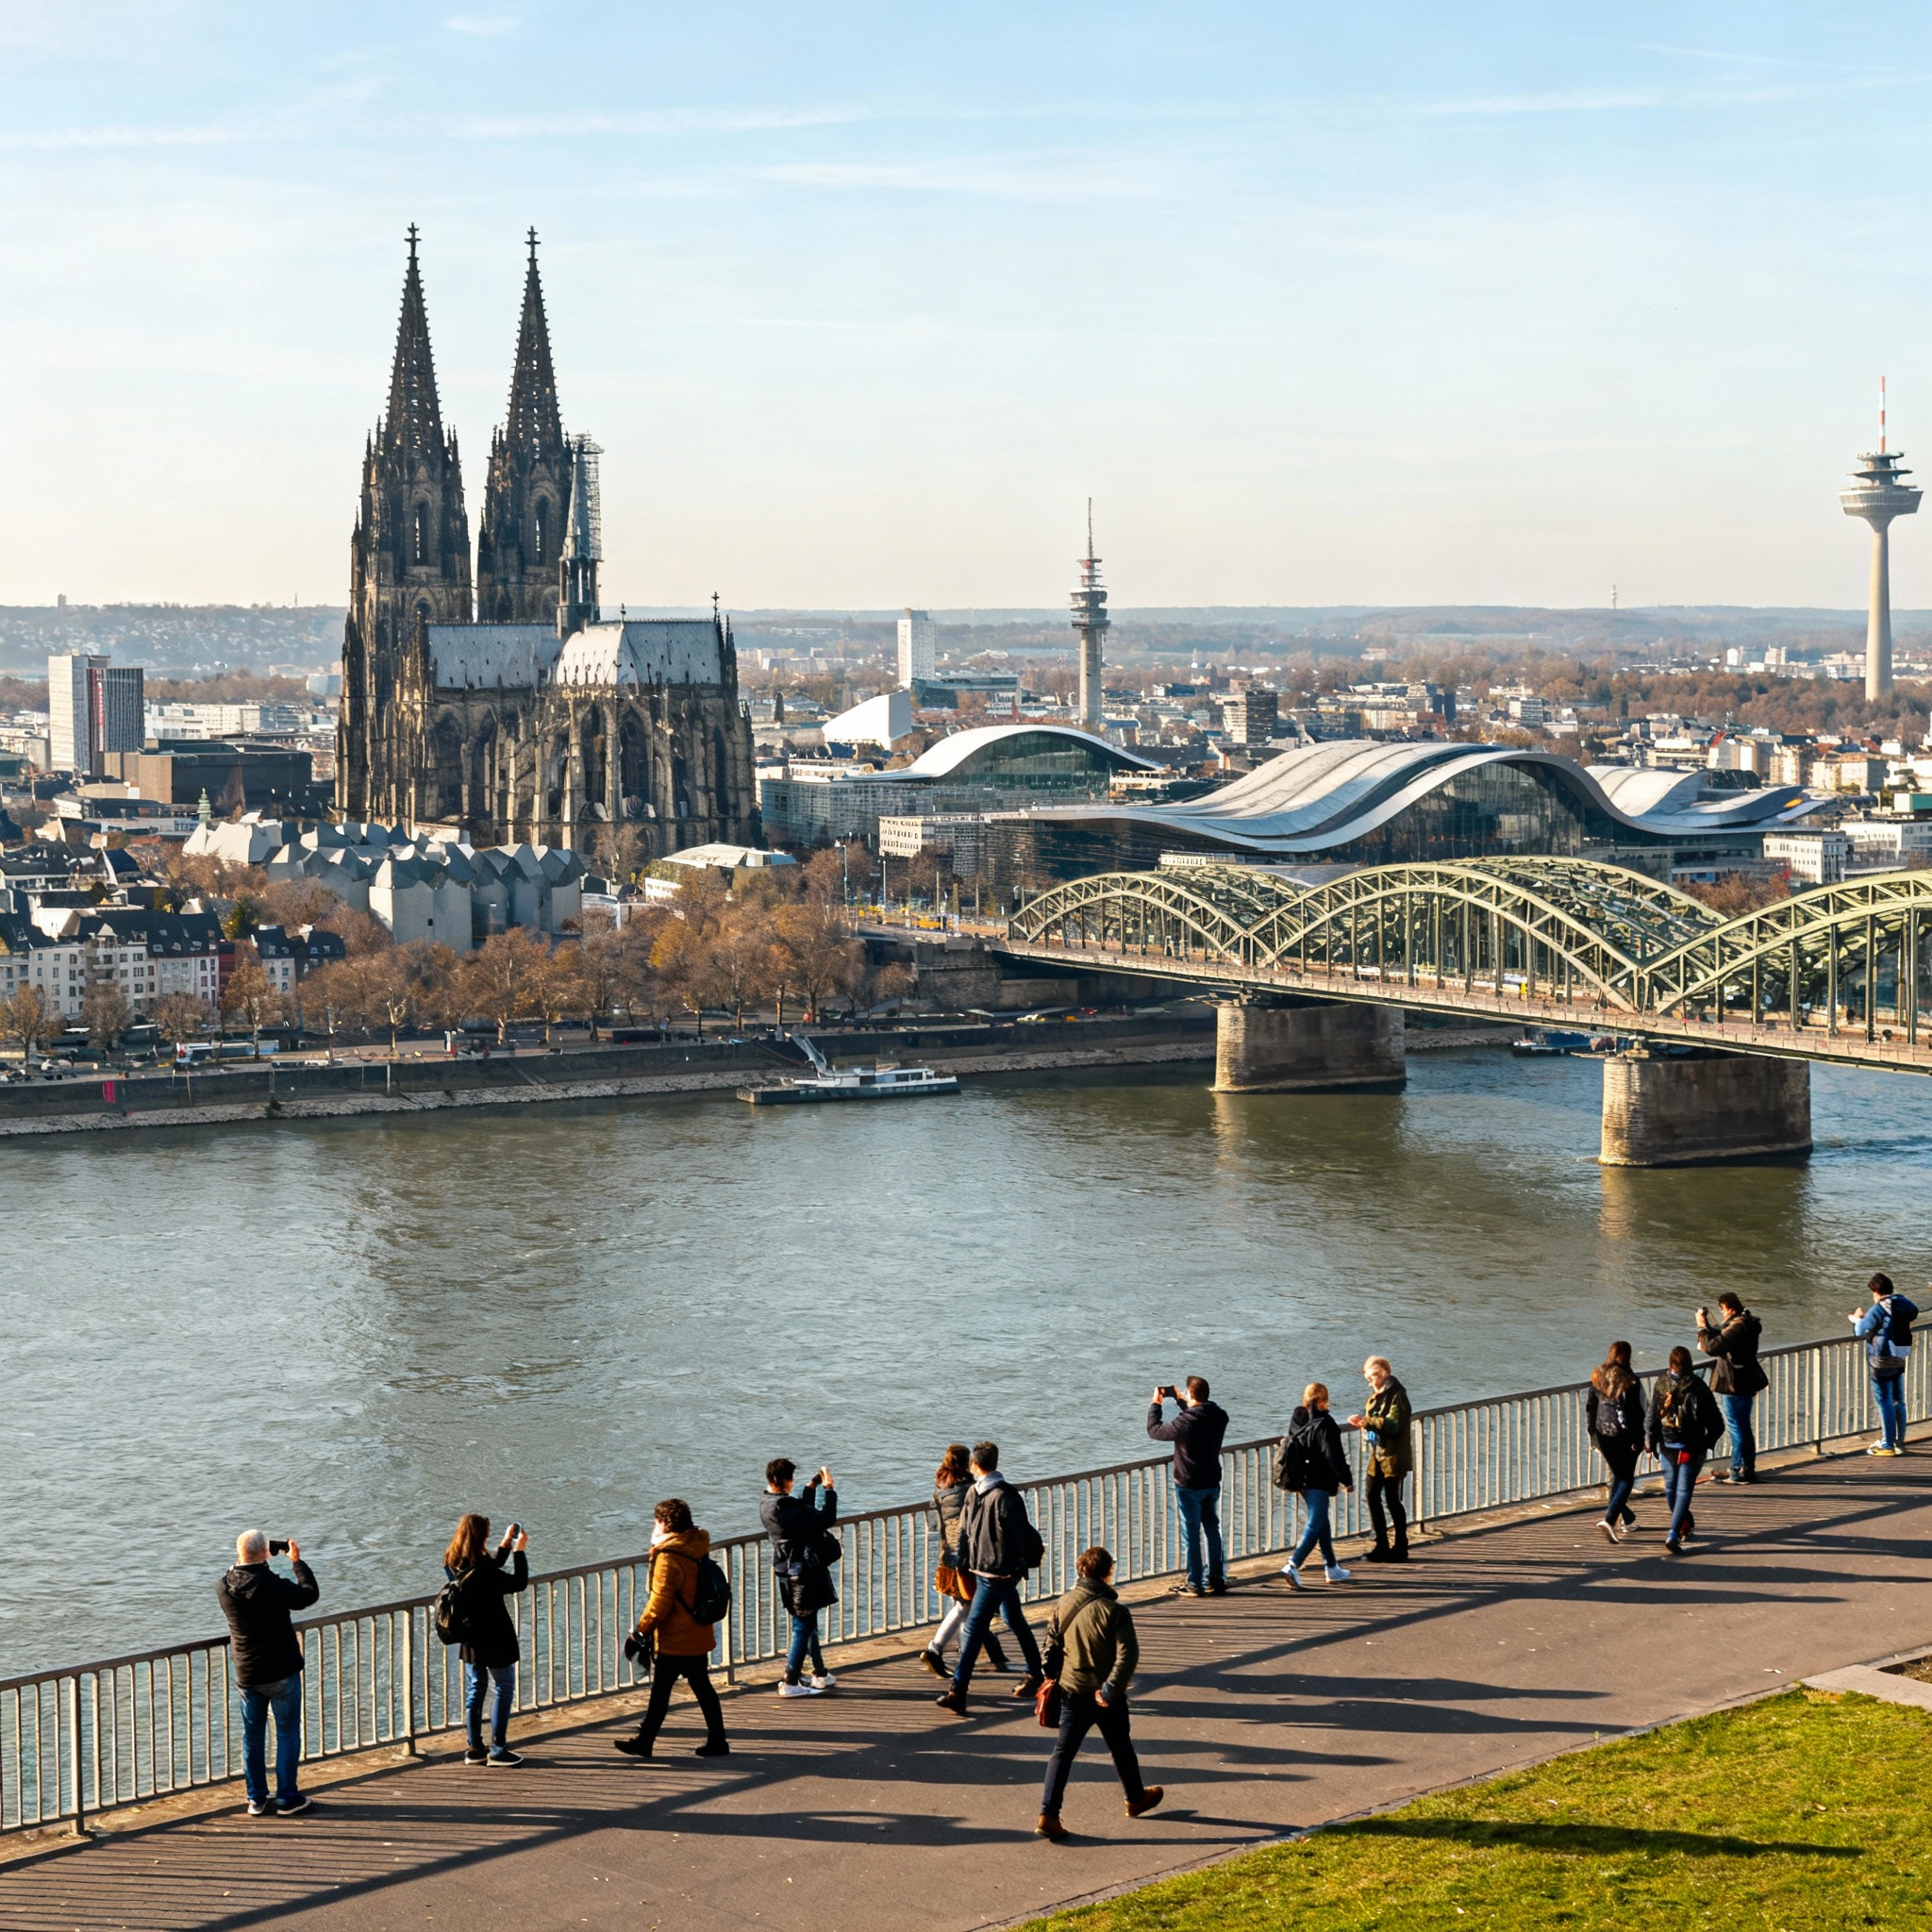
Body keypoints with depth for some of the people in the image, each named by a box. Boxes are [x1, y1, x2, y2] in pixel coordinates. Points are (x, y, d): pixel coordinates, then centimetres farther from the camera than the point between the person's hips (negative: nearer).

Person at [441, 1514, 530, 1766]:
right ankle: (498, 1750, 5)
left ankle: (475, 1749, 19)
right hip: (494, 1639, -8)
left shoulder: (454, 1565, -1)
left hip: (470, 1639, 8)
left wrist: (506, 1544, 19)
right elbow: (519, 1583, -20)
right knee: (504, 1689, 5)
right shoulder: (480, 1569, -27)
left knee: (475, 1690, 16)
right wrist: (520, 1551, -9)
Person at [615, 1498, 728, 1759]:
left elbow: (660, 1601, -20)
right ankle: (717, 1741, 13)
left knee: (660, 1690, 1)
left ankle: (644, 1742, 8)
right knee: (702, 1687, 12)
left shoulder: (668, 1557, -19)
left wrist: (643, 1626, -7)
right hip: (699, 1636, 8)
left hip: (675, 1639, -8)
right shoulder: (696, 1549, 7)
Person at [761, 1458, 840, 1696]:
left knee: (808, 1623, 20)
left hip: (789, 1571, 10)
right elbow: (826, 1518, -25)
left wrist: (811, 1489, 13)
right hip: (803, 1572, -10)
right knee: (803, 1626, -2)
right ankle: (790, 1682, 1)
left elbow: (805, 1514, 19)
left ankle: (820, 1674, 30)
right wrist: (829, 1489, -14)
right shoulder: (784, 1507, -26)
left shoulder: (767, 1506, 4)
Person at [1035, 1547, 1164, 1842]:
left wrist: (1053, 1680, 14)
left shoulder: (1063, 1605, -4)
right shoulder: (1114, 1610, -14)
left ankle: (1048, 1814, -8)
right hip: (1106, 1696, -2)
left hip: (1072, 1692, 2)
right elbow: (1127, 1654, -22)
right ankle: (1135, 1799, 41)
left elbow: (1051, 1648, 2)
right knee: (1121, 1748, 20)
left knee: (1063, 1751, 3)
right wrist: (1111, 1688, -20)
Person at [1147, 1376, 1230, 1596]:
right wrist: (1180, 1401, 28)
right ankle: (1216, 1580, 22)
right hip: (1212, 1483, 6)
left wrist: (1155, 1404, 4)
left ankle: (1194, 1584, 4)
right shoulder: (1220, 1416, -4)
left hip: (1189, 1485, -6)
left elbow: (1155, 1430, -9)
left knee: (1191, 1534, 1)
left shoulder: (1186, 1422, -24)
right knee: (1212, 1530, 16)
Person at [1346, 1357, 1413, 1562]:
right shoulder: (1375, 1397, 13)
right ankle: (1382, 1546, 14)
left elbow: (1394, 1425, -22)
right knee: (1372, 1497, 6)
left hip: (1393, 1456, -8)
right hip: (1377, 1455, 8)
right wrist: (1362, 1422, 0)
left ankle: (1400, 1548, 7)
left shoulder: (1396, 1396, -13)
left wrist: (1368, 1421, -28)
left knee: (1392, 1500, -3)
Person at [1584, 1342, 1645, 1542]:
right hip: (1624, 1435, -5)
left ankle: (1627, 1518, 32)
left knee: (1618, 1475, 21)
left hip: (1602, 1434, 5)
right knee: (1626, 1479, 1)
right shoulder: (1630, 1382, -13)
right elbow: (1637, 1413, -13)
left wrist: (1593, 1434, 14)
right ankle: (1610, 1519, -16)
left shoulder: (1597, 1379, 3)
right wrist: (1639, 1440, -7)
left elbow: (1589, 1407, 7)